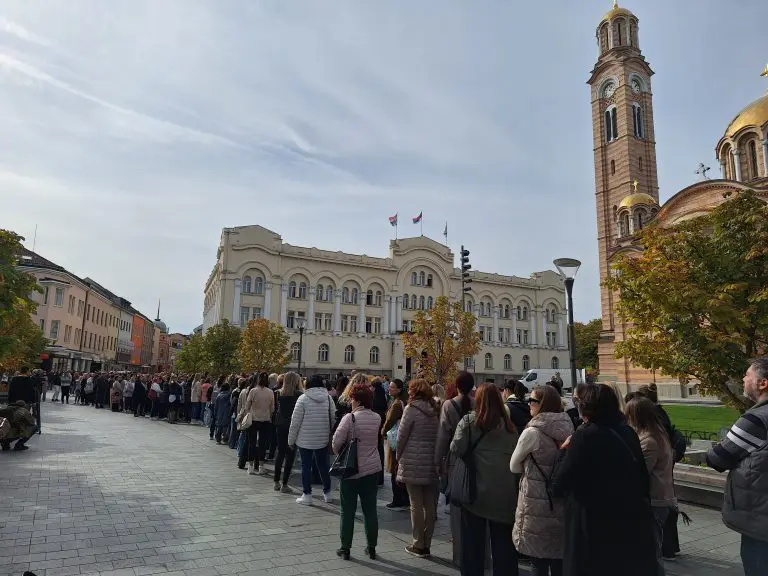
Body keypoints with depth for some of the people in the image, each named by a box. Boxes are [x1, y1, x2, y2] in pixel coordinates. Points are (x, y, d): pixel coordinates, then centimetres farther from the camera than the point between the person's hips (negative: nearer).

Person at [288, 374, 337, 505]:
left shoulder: (303, 398, -10)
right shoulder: (328, 398, -1)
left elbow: (295, 421, -9)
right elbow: (333, 419, 3)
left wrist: (291, 440, -1)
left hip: (305, 440, -3)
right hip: (323, 439, 3)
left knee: (306, 466, 7)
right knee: (323, 465, 15)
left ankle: (307, 495, 11)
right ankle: (327, 493, 24)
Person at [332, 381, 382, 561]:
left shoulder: (350, 418, -16)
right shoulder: (377, 418, -4)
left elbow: (336, 442, -15)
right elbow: (378, 439, 3)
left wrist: (341, 455, 4)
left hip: (351, 470, -4)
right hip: (372, 470, 4)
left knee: (348, 511, 9)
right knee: (370, 510, 13)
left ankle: (345, 548, 18)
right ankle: (371, 548, 22)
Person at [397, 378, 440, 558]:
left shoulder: (411, 409, -9)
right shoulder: (436, 410, 6)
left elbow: (402, 436, -6)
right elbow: (439, 436, 6)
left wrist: (399, 457, 8)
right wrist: (437, 458, 13)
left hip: (413, 464, -5)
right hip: (433, 463, 5)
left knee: (416, 505, 5)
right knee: (431, 506, 10)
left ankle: (418, 545, 13)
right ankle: (427, 544, 19)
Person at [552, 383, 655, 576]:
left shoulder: (586, 436, -20)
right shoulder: (627, 432, 2)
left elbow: (559, 486, -18)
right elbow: (643, 480, 14)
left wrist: (565, 451, -4)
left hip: (599, 532, -7)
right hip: (634, 527, 7)